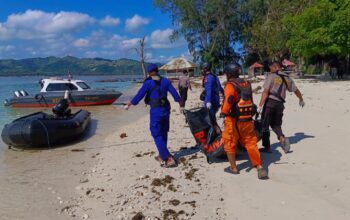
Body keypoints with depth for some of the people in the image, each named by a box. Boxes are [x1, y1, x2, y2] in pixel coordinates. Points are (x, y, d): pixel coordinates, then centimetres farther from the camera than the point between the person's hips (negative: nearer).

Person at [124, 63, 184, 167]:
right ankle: (162, 156, 31)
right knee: (163, 133, 18)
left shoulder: (148, 83, -8)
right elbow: (175, 94, 6)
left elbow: (139, 96, -6)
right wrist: (181, 105, 19)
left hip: (156, 110, -6)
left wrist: (128, 105, 7)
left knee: (157, 135, -1)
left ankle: (169, 159, -8)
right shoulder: (165, 81, 6)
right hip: (166, 109, 6)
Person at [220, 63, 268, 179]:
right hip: (248, 120, 6)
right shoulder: (247, 83, 11)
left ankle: (233, 167, 19)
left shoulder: (230, 85, -10)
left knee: (230, 143, 11)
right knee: (251, 143, 11)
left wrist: (224, 112, -25)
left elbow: (229, 98, -28)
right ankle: (259, 167, 4)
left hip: (233, 120, -6)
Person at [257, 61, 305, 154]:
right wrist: (301, 100, 42)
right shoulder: (287, 78, 14)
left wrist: (260, 105, -15)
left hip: (270, 102, -5)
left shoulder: (271, 76, -4)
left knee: (264, 125, 5)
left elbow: (265, 92, -13)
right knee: (276, 124, 19)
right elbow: (296, 90, 24)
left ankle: (267, 147, 8)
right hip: (280, 104, 6)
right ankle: (282, 138, -9)